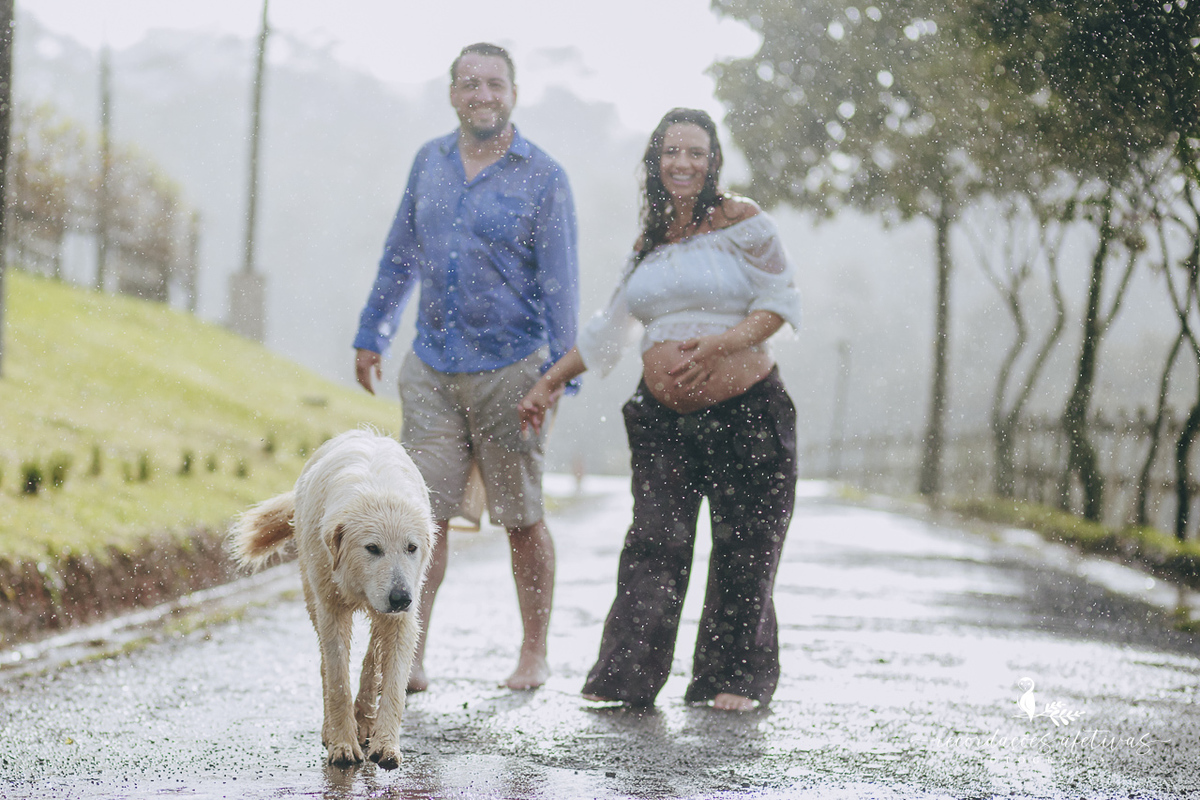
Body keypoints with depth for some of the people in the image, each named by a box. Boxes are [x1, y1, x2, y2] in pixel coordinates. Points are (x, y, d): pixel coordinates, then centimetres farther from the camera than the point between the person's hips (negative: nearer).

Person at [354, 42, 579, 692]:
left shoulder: (542, 177, -3)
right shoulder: (429, 163, 10)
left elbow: (559, 284, -5)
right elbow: (400, 255, 21)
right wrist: (371, 333, 22)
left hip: (508, 369, -3)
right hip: (431, 369, 3)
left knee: (521, 518, 6)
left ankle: (534, 656, 20)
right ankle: (410, 658, -4)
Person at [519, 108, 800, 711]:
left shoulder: (741, 222, -1)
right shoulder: (648, 242, 13)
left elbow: (780, 301, -3)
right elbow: (608, 328, 22)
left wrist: (720, 345, -18)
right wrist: (550, 382, 22)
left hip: (744, 412, -3)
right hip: (662, 417, 3)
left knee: (742, 549, 3)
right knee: (654, 542, -5)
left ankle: (734, 678, 16)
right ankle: (626, 678, 0)